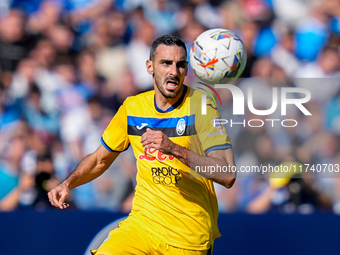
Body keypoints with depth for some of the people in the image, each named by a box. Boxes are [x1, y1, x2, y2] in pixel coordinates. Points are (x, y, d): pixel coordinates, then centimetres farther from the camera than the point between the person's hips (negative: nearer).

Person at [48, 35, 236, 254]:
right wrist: (69, 184, 2)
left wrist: (174, 149, -30)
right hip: (141, 224, 3)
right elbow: (100, 159, 21)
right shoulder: (133, 107, 6)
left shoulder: (200, 106, -9)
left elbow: (228, 176, -20)